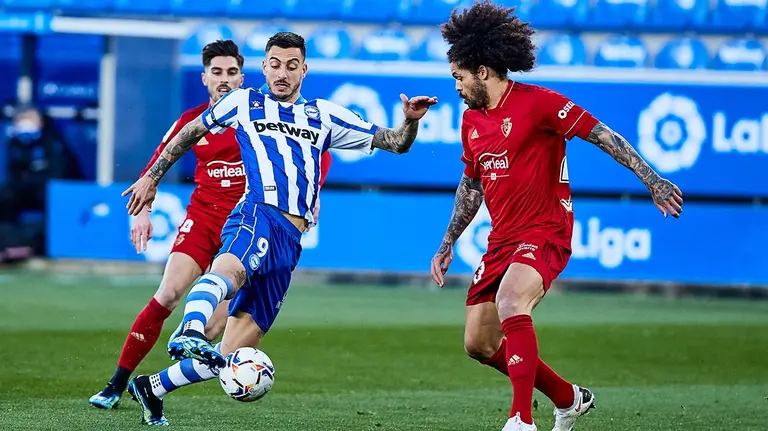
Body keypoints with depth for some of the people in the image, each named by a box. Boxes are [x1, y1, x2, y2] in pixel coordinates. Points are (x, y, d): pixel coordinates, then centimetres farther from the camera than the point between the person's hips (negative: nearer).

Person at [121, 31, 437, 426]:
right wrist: (151, 178, 30)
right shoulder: (244, 103, 18)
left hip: (289, 243, 4)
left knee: (231, 356, -2)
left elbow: (395, 143, 24)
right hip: (259, 215, -4)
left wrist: (410, 122, 3)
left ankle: (152, 388, 14)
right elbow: (190, 133, 31)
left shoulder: (324, 116, 24)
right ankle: (191, 334, -70)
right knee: (228, 270, -43)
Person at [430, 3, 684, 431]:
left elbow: (603, 135, -13)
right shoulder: (472, 121, 12)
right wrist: (447, 245, 25)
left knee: (510, 303, -35)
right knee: (479, 344, 9)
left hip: (546, 233, -9)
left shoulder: (536, 103, -12)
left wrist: (652, 180, -20)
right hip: (502, 241, 9)